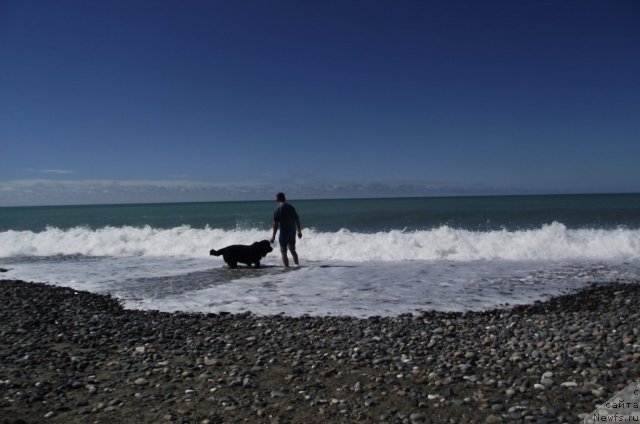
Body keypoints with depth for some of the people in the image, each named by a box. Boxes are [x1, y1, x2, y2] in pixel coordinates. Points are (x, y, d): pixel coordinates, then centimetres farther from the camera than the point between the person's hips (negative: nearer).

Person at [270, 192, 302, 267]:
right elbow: (297, 220, 9)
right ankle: (297, 265, 29)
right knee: (293, 250, 21)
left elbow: (276, 224, -14)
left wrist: (273, 236, -11)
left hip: (284, 233, -6)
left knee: (283, 252, 2)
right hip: (292, 232, 6)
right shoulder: (291, 207, 6)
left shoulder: (277, 209, -11)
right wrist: (299, 231, 18)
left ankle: (286, 268, 0)